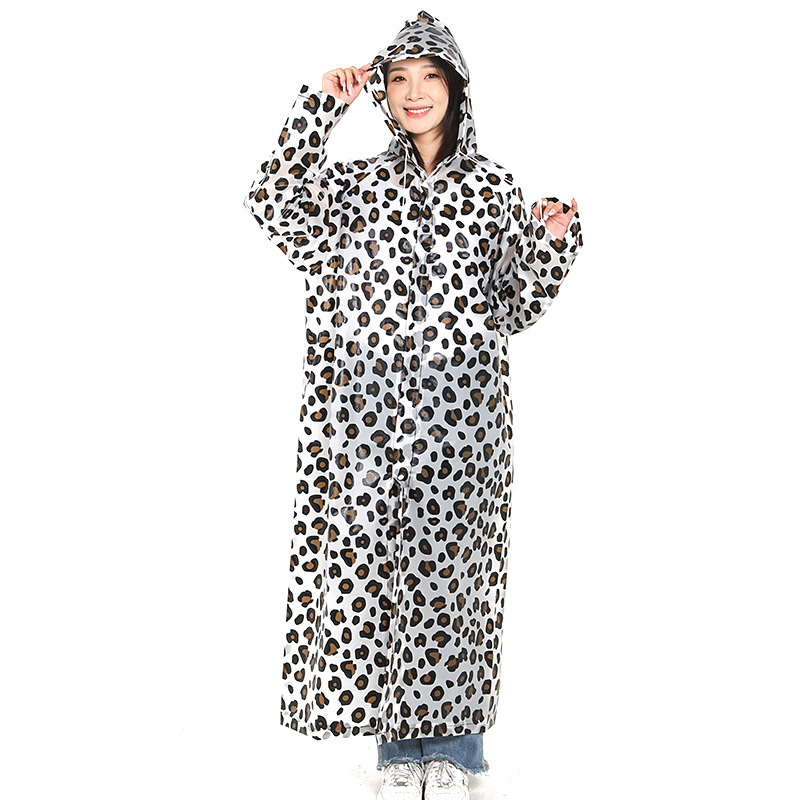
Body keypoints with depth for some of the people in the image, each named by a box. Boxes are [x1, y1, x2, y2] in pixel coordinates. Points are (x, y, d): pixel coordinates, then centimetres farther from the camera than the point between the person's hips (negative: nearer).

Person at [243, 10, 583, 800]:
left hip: (461, 410, -1)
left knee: (449, 565, 4)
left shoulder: (491, 186, 9)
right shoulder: (356, 183, 12)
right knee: (369, 562, 4)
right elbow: (274, 204, -4)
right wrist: (322, 106, -5)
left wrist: (553, 243, -9)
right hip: (370, 409, 1)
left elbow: (515, 306, 8)